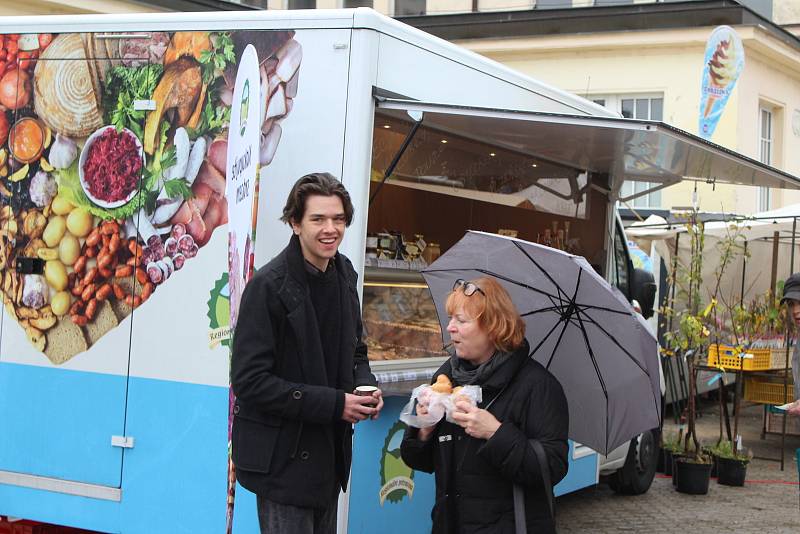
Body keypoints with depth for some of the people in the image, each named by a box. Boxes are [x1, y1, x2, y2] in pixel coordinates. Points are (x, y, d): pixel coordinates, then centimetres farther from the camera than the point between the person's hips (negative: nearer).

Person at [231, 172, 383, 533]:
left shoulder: (343, 275, 6)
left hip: (329, 452, 8)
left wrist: (365, 385, -4)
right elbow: (249, 381, -20)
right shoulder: (269, 285, -18)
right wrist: (334, 404, -22)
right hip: (283, 459, -7)